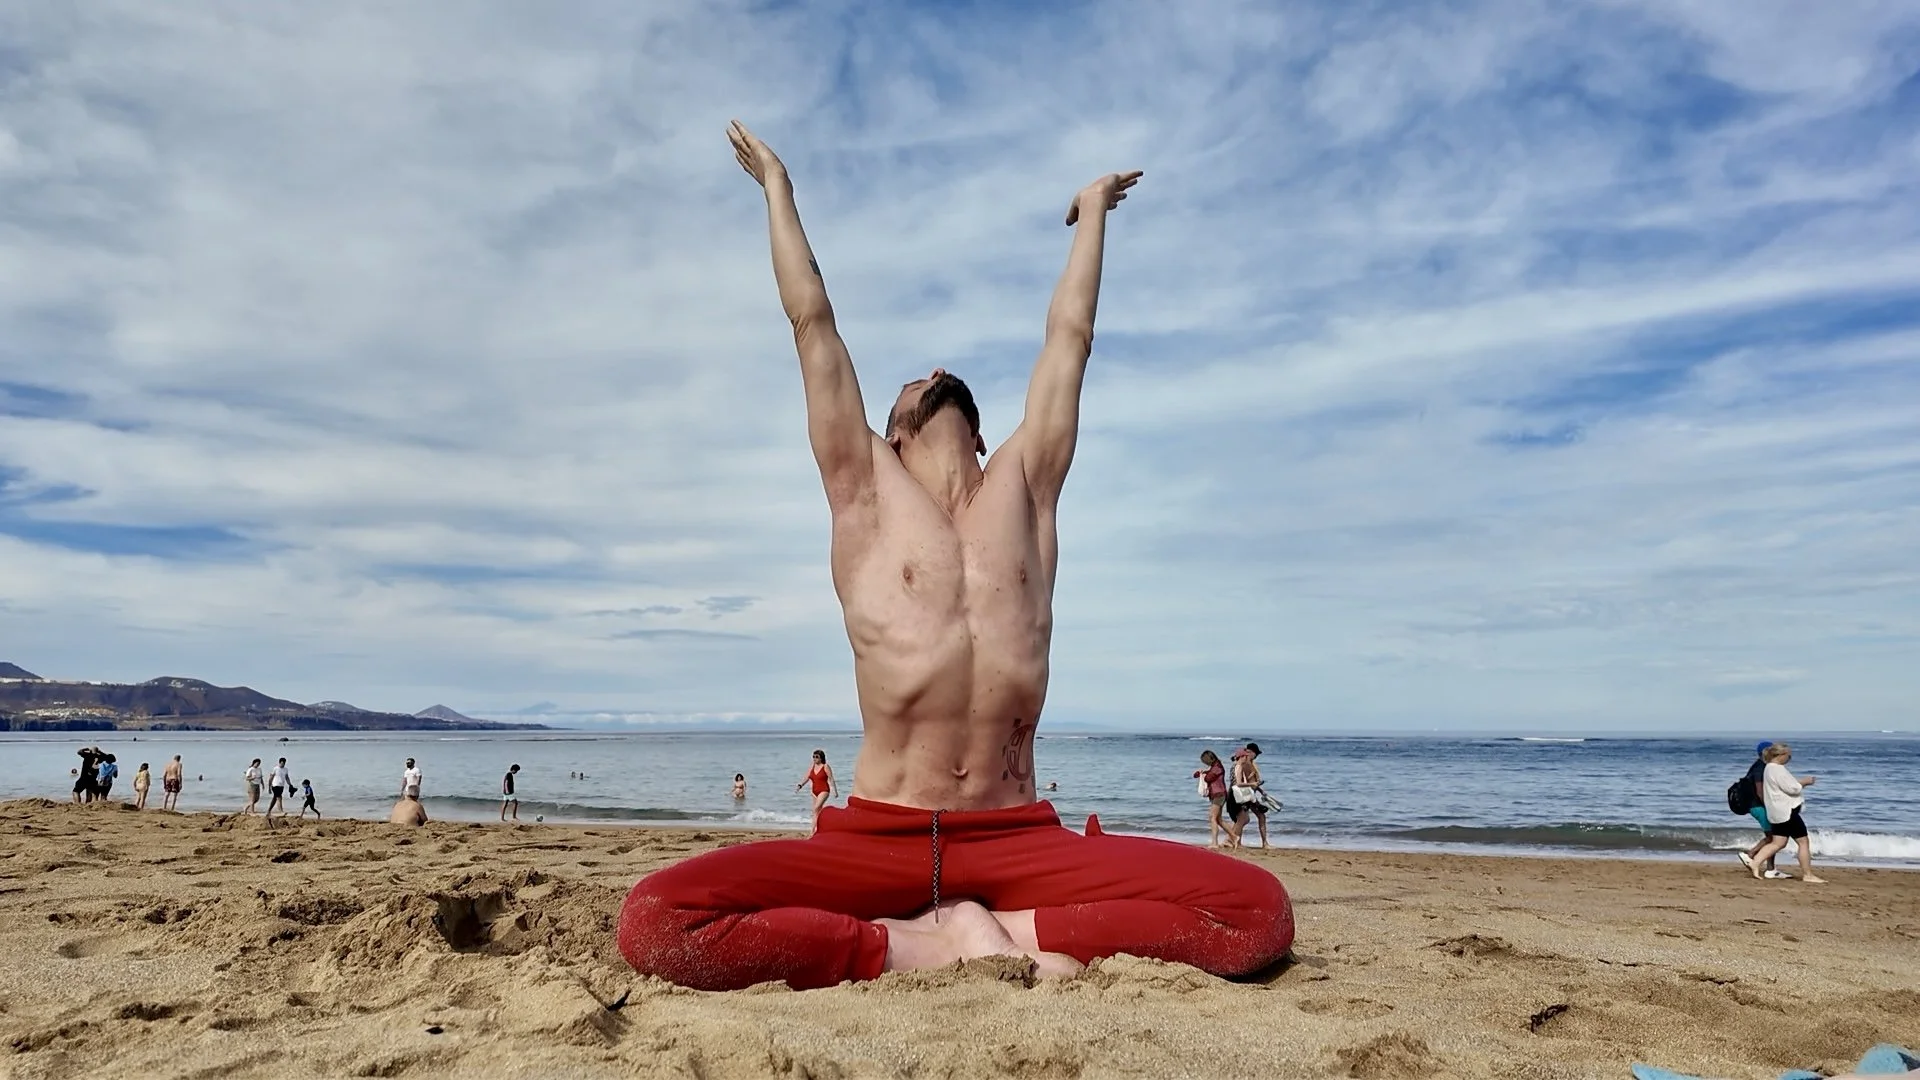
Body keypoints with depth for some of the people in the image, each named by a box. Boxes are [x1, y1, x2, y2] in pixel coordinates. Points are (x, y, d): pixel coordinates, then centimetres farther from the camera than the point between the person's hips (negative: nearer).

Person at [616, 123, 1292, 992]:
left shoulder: (1024, 485, 16)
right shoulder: (863, 490, 12)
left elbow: (1071, 333, 24)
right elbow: (812, 321, 17)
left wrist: (1092, 212, 37)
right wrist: (778, 185, 29)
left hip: (1017, 839, 2)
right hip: (876, 839, -1)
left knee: (1258, 912, -20)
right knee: (656, 922, -27)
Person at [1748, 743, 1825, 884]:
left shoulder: (1770, 768, 16)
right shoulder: (1778, 769, -16)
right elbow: (1792, 788, -19)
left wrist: (1801, 782, 12)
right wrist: (1804, 782, -3)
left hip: (1778, 813, 10)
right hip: (1786, 811, -10)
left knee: (1778, 843, 9)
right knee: (1803, 842, -1)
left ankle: (1755, 863, 0)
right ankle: (1807, 875, 4)